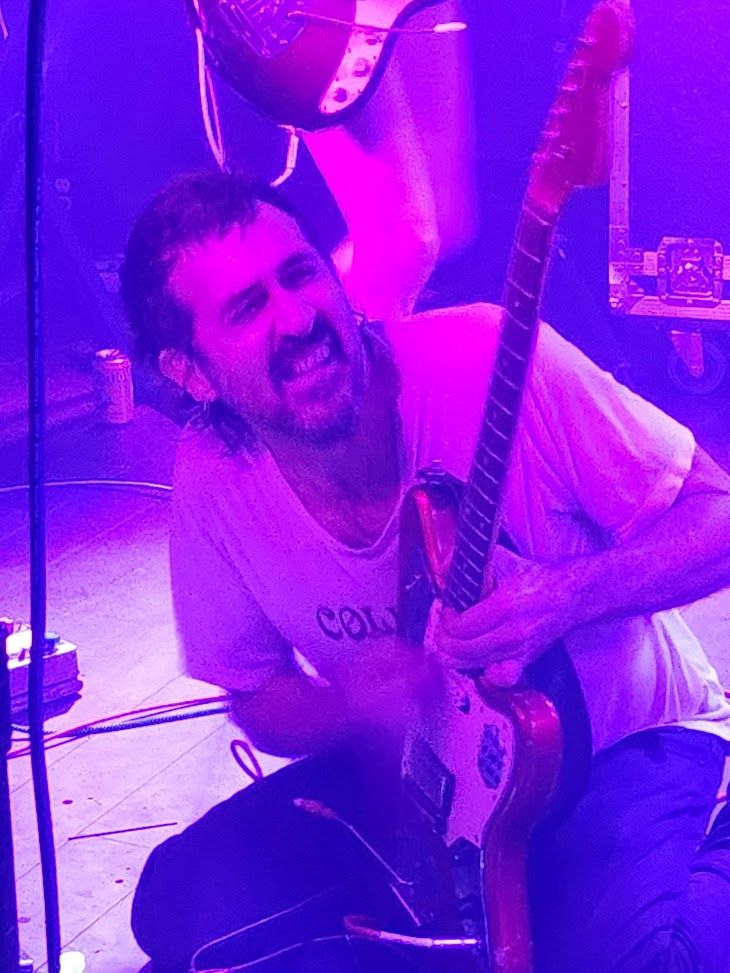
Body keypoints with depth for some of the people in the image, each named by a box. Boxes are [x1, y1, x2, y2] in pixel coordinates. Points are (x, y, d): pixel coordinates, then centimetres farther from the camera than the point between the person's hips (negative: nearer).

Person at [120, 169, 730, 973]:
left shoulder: (488, 358, -26)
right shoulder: (212, 476, -13)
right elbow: (262, 701, 1)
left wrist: (564, 597, -37)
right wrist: (358, 703, -22)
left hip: (625, 743, -4)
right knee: (187, 905, -14)